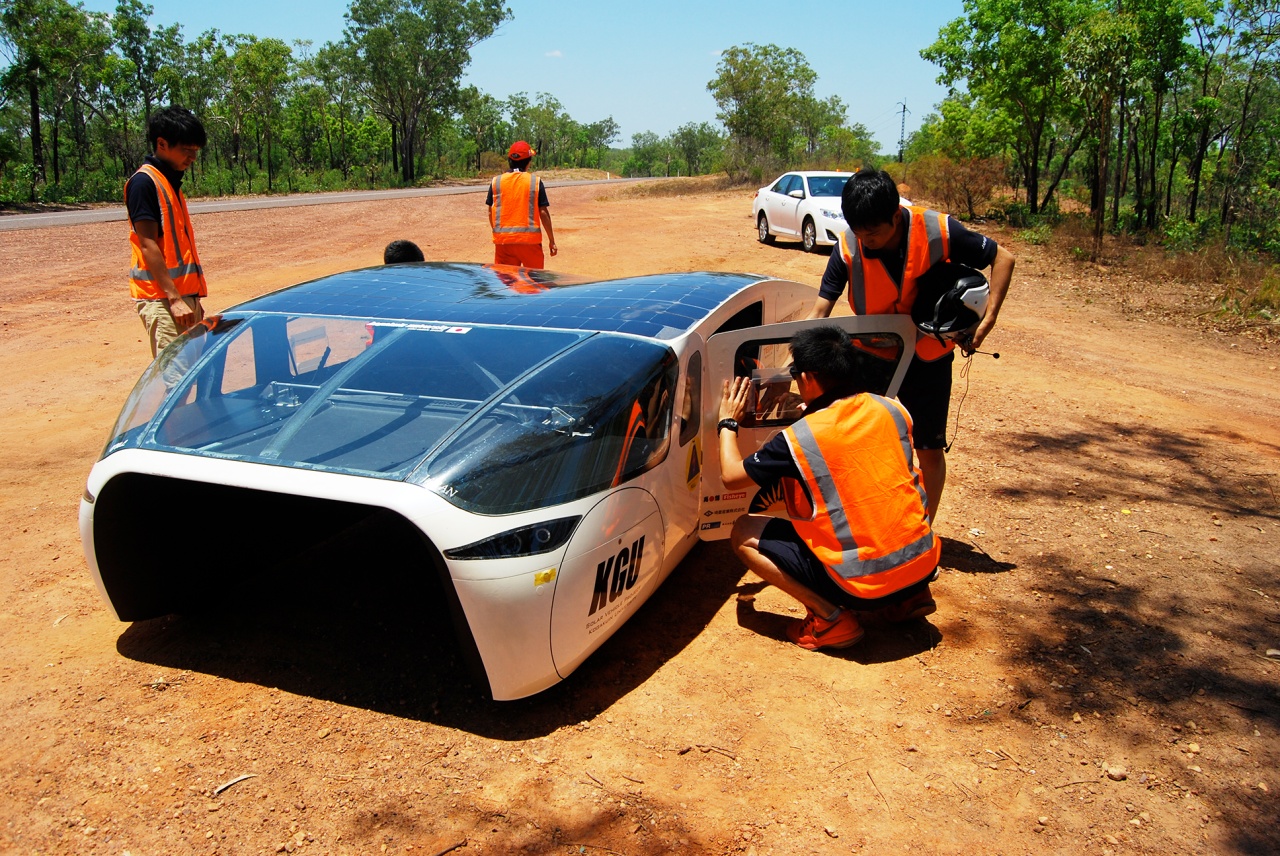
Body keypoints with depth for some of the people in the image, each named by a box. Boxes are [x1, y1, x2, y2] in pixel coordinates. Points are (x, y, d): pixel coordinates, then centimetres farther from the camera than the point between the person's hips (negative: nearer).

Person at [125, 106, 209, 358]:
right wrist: (174, 298, -20)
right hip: (161, 298, -9)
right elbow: (148, 245, -15)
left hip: (183, 294, 9)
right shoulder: (144, 182, -9)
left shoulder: (171, 181, 18)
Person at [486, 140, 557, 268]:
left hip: (503, 239, 2)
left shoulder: (496, 182, 3)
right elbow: (543, 212, -3)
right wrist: (551, 240, 4)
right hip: (530, 238, -2)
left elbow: (491, 212, 5)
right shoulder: (535, 181, -3)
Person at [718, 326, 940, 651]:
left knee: (744, 534, 6)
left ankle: (829, 617, -3)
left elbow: (731, 477, -1)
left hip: (862, 586, -6)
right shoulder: (892, 410, 0)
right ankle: (909, 598, 20)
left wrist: (728, 422, 16)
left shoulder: (796, 439, -14)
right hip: (923, 566, 6)